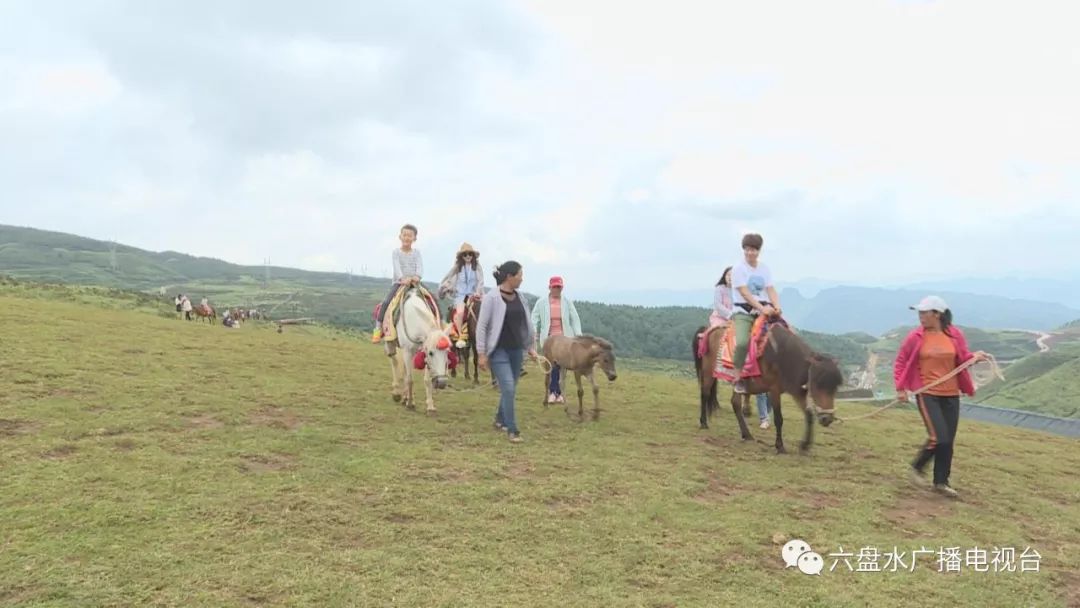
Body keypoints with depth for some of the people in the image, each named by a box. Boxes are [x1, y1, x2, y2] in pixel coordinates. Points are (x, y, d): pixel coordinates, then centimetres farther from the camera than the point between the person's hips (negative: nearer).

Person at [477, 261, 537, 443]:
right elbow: (481, 326, -10)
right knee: (508, 388, -11)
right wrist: (482, 354, -11)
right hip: (499, 350, -6)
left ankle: (500, 419, 35)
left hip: (517, 349, 6)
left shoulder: (520, 297, 7)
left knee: (511, 389, 13)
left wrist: (531, 346, 17)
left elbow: (527, 323, 17)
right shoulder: (491, 298, -11)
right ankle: (512, 430, -2)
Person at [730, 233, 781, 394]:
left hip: (764, 310, 5)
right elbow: (745, 293, -13)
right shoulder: (738, 268, -4)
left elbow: (771, 290, 3)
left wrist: (776, 307, -17)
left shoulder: (765, 269, 12)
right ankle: (737, 377, -15)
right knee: (743, 342, -29)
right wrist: (762, 308, -22)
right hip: (744, 312, -5)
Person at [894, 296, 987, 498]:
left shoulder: (955, 334, -1)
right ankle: (917, 467, 12)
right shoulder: (916, 337, -6)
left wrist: (975, 357, -13)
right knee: (939, 437, -14)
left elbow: (963, 359, 10)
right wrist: (900, 387, -4)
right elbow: (900, 362, 2)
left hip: (951, 394, 3)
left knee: (948, 441, 9)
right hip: (927, 394, -3)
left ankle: (941, 482, 23)